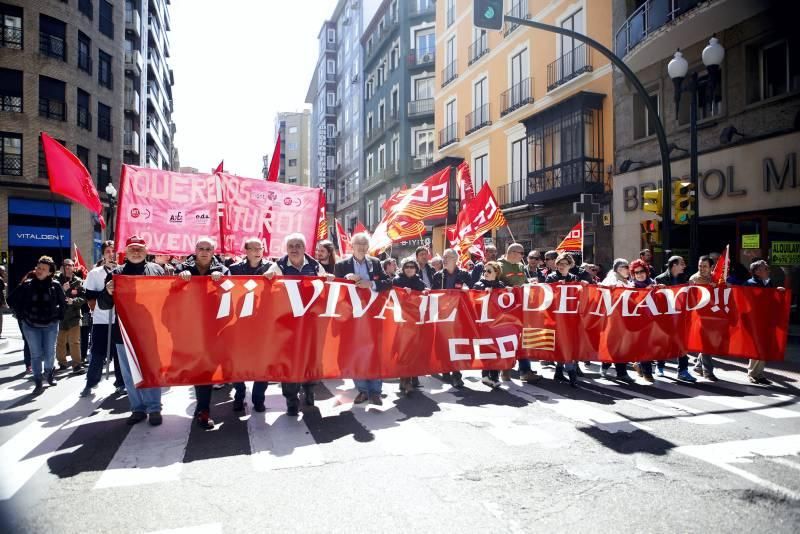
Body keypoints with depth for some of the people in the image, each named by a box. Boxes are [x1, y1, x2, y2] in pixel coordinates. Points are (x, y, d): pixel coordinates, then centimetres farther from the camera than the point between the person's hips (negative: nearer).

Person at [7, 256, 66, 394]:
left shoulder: (55, 286, -6)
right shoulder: (27, 285, -5)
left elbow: (63, 302, 7)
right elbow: (12, 299, 5)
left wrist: (58, 316, 2)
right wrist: (21, 315, 1)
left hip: (50, 325, 0)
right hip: (31, 325, 0)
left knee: (50, 352, 6)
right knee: (36, 354, 0)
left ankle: (49, 375, 31)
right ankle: (38, 383, 7)